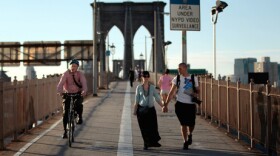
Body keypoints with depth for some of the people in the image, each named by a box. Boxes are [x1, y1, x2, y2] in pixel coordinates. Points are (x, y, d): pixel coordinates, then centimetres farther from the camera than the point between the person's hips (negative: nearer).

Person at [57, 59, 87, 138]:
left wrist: (84, 91, -45)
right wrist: (60, 91, -46)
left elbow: (84, 83, -24)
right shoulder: (65, 74, -11)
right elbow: (61, 83, -25)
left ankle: (80, 117, -3)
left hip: (78, 94, 0)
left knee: (78, 104, -32)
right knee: (65, 112, -7)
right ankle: (65, 131, 5)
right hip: (67, 94, 0)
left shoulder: (80, 74, -9)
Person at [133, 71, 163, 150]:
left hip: (151, 109, 1)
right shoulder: (139, 87, 1)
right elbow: (136, 100, 4)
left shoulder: (152, 87, 4)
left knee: (153, 126, -4)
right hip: (141, 109, -1)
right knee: (144, 128, 2)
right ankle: (146, 143, 13)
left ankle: (153, 141, 8)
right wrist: (135, 110, 0)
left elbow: (157, 98, 5)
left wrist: (163, 106, -1)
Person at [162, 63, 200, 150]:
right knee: (183, 124, -1)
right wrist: (166, 104, -7)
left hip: (191, 104, 1)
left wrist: (196, 94, -12)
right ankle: (185, 142, 17)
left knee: (191, 124, 4)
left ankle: (190, 135, 38)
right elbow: (171, 92, -2)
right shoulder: (177, 79, -1)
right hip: (180, 104, -1)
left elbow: (197, 90, 13)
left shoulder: (194, 78, 2)